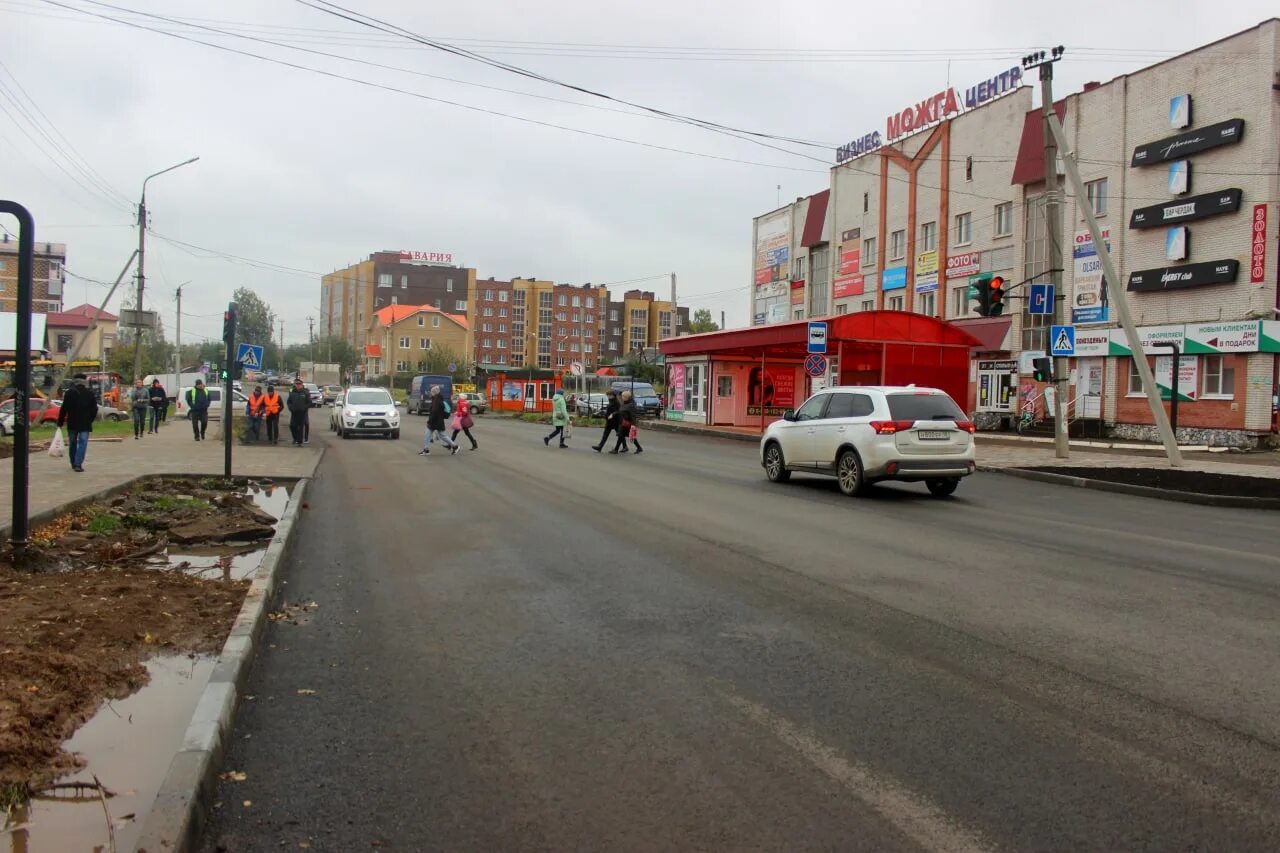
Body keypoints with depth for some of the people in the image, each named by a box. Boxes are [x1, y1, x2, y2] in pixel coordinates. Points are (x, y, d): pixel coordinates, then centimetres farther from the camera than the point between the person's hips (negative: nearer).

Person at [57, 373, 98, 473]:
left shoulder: (69, 393, -2)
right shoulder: (90, 394, 2)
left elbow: (64, 409, -5)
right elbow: (94, 409, 5)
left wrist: (60, 422, 1)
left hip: (72, 423, 1)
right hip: (85, 423, -1)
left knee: (72, 443, 14)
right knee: (82, 443, -3)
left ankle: (73, 464, 23)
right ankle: (78, 464, -14)